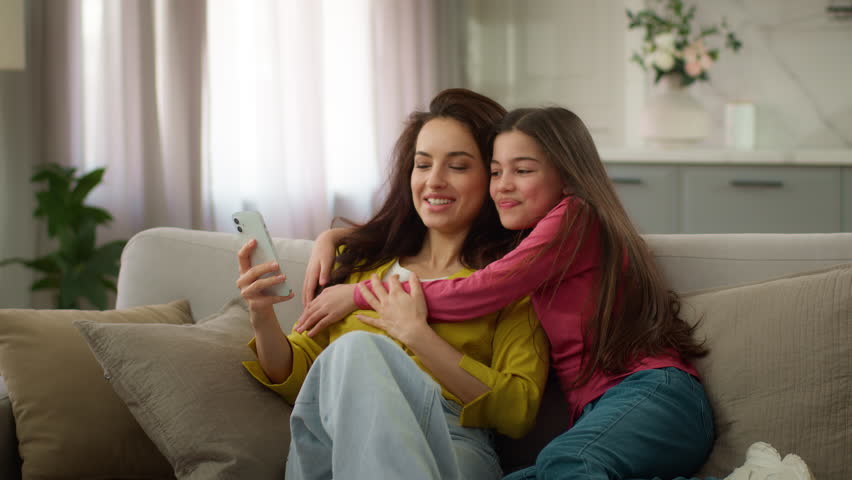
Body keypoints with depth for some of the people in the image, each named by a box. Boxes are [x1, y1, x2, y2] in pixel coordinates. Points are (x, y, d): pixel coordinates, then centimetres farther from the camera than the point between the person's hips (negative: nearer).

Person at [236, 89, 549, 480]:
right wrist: (263, 318, -2)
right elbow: (298, 382, 19)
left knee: (357, 350, -35)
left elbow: (518, 414, -1)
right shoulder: (361, 261, 24)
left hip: (452, 447, -4)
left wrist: (417, 334, -6)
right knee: (355, 347, -32)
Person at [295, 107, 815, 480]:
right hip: (598, 412, 8)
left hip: (653, 393, -8)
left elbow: (477, 294, -5)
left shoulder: (573, 218, 4)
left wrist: (359, 294, 3)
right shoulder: (525, 241, 30)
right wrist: (335, 236, 24)